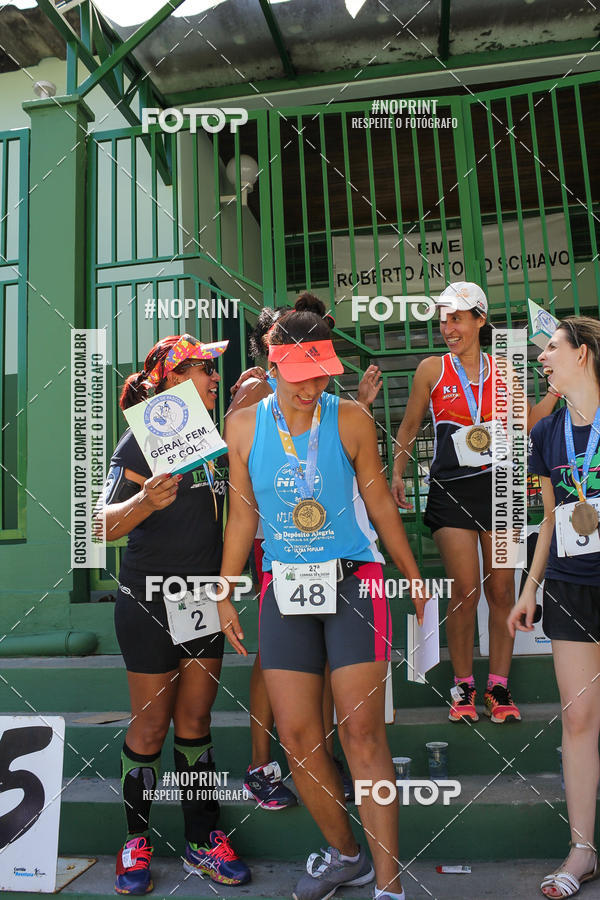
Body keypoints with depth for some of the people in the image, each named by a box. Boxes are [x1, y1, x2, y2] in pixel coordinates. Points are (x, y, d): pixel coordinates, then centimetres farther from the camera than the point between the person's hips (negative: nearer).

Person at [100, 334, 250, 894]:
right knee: (150, 724, 6)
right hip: (150, 602, -5)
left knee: (195, 720, 13)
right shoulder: (142, 441, -13)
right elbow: (104, 526, -17)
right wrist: (145, 501, -39)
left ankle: (203, 840, 25)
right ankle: (136, 839, 27)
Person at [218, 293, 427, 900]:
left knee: (362, 734, -3)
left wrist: (414, 576, 9)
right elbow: (242, 515, 8)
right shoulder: (245, 425, 2)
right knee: (295, 736, 6)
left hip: (354, 582, -2)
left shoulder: (350, 419, -4)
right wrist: (225, 594, 9)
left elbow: (379, 502, 4)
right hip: (284, 587, 3)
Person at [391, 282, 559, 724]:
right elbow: (409, 427, 9)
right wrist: (398, 473, 3)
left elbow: (527, 423, 12)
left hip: (498, 485, 2)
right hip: (451, 489, -2)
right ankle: (463, 686, 15)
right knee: (466, 591, -3)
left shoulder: (502, 370, 8)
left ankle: (499, 687, 19)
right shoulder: (433, 368, 3)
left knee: (502, 591, 4)